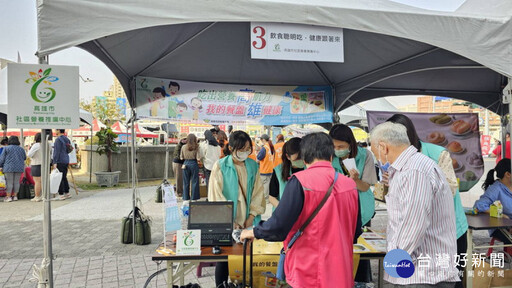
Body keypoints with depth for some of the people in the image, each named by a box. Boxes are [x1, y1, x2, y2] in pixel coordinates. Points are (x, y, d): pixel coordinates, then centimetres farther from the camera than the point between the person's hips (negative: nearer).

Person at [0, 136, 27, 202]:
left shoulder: (6, 148, -1)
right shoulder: (21, 149, 9)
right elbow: (24, 158, 18)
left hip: (9, 167, -3)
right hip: (19, 168, 3)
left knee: (9, 182, 0)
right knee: (16, 182, 7)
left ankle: (8, 197, 0)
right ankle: (15, 196, 10)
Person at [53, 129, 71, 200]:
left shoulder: (58, 139, -12)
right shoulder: (67, 139, 14)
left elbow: (57, 152, -16)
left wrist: (55, 162, -17)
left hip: (60, 161, -8)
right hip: (66, 161, 9)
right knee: (64, 177, 14)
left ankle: (61, 195, -4)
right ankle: (67, 193, 17)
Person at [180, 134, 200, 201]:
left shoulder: (183, 147, -2)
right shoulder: (196, 147, -9)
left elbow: (181, 158, 5)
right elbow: (198, 158, -11)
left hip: (186, 164, 2)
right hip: (194, 164, -2)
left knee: (186, 182, 11)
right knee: (194, 181, 6)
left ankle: (186, 197, 15)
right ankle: (194, 197, 10)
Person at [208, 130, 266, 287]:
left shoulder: (253, 165, 3)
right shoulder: (220, 166, -9)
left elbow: (258, 192, 5)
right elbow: (217, 196, -10)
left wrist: (251, 217, -4)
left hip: (248, 221, 3)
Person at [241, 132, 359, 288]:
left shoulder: (300, 181, -16)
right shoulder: (350, 184, -1)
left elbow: (279, 227, -17)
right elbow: (354, 230, 12)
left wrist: (253, 232, 3)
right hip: (342, 274, 5)